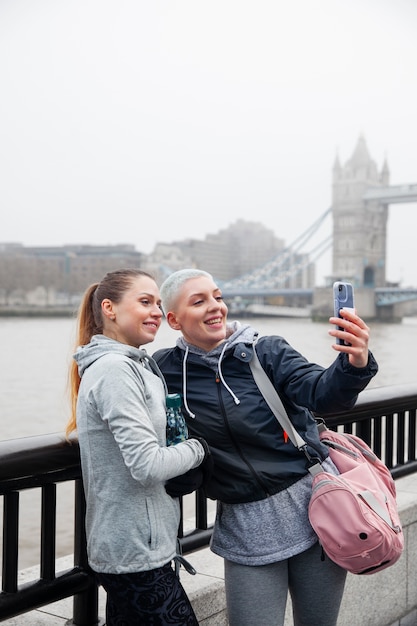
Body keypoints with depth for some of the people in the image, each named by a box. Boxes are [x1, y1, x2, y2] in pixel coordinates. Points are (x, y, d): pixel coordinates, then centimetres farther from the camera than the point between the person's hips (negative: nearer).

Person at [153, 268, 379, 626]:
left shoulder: (267, 352, -5)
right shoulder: (166, 370, -1)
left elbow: (320, 392, -20)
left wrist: (354, 365, -41)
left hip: (313, 504, 0)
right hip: (245, 527, 0)